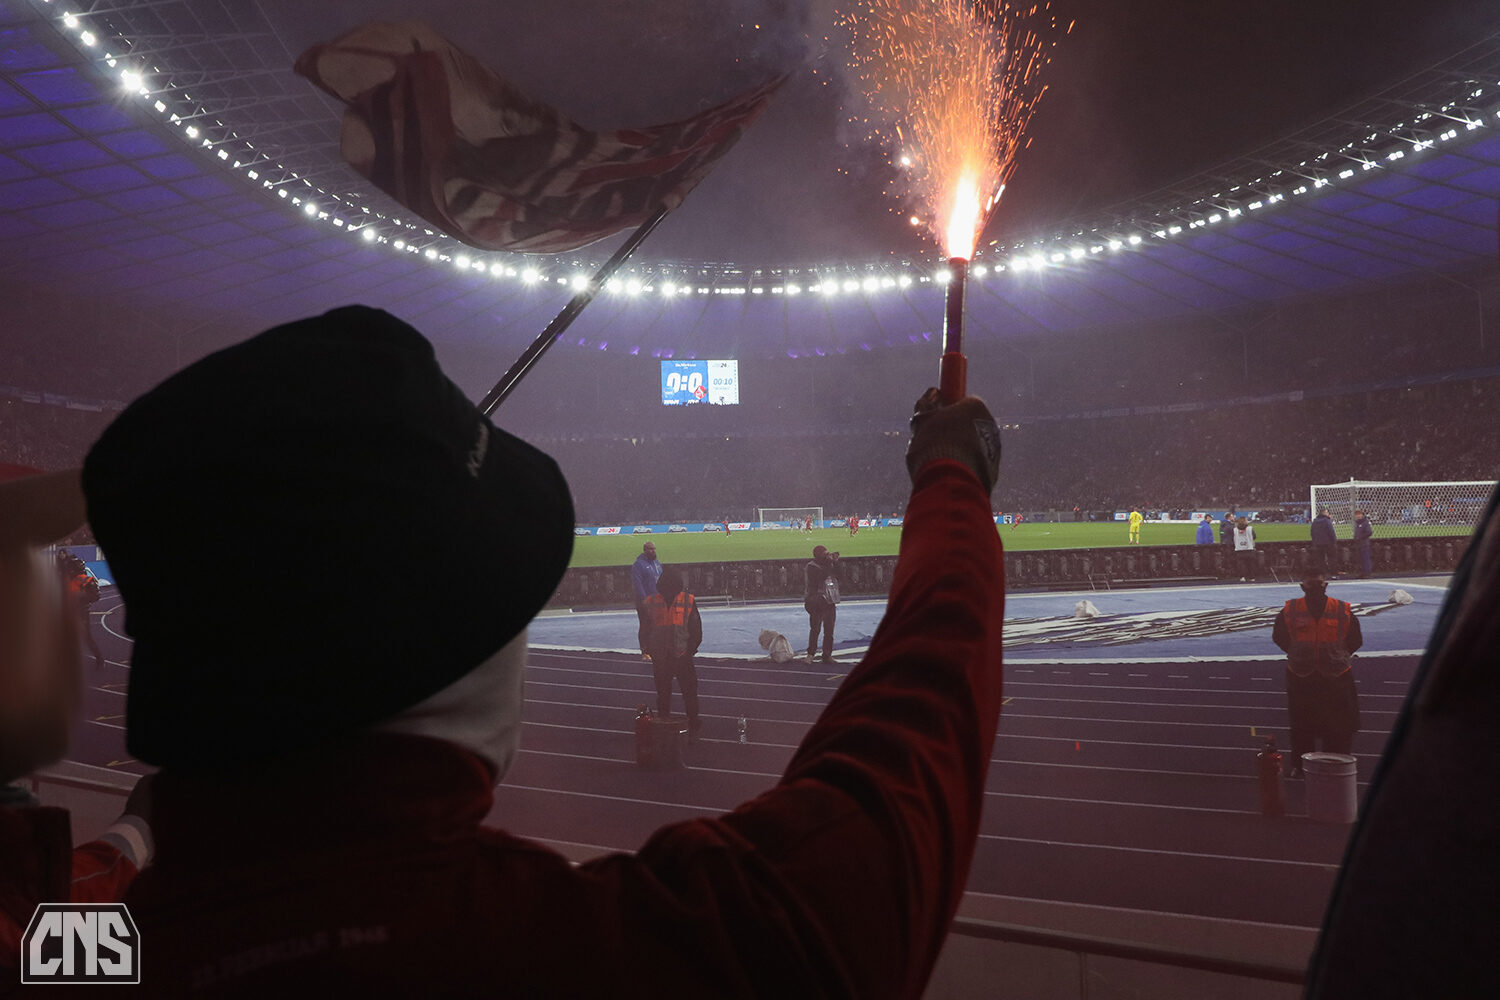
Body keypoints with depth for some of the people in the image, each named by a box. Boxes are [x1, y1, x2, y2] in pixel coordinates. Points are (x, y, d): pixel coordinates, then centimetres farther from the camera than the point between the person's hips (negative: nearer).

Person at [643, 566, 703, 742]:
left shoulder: (688, 601, -5)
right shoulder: (652, 603, -1)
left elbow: (697, 631, 1)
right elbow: (646, 631, 9)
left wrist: (689, 652, -5)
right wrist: (653, 653, 2)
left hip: (682, 657, -1)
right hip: (660, 659, 2)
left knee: (690, 694, 4)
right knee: (663, 695, 12)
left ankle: (693, 729, 17)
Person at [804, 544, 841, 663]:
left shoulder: (829, 565, 12)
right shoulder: (812, 567, -7)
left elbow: (838, 577, 6)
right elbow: (821, 577, -22)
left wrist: (835, 562, -1)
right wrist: (829, 563, -18)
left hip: (830, 602, 6)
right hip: (817, 603, -6)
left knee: (829, 631, 6)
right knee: (815, 629, -5)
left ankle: (827, 655, 13)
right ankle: (811, 653, 6)